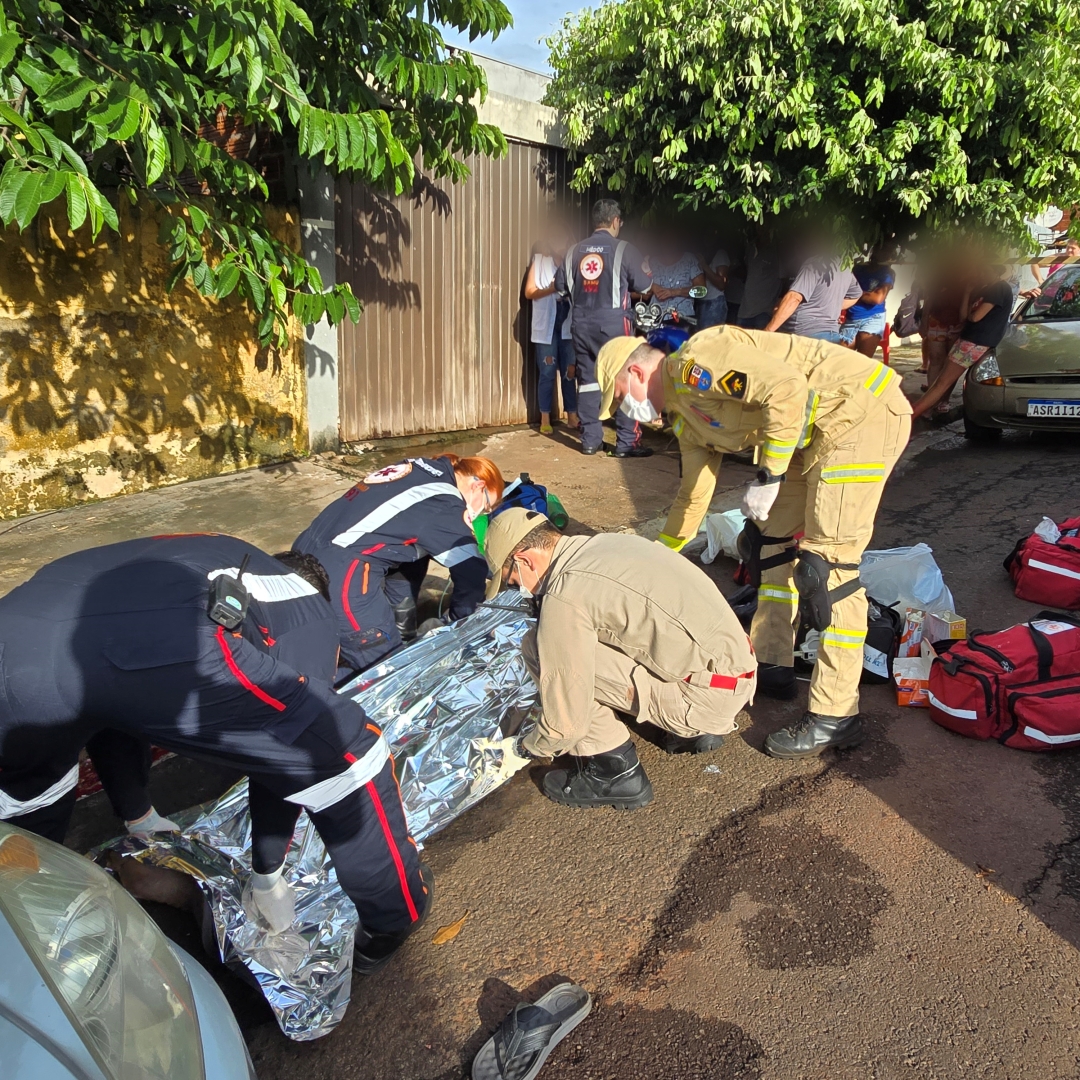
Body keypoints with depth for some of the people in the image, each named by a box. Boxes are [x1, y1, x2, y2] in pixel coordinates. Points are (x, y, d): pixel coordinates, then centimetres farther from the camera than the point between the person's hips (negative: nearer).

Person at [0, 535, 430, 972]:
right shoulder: (311, 610, 29)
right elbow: (287, 741, 25)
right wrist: (266, 877, 38)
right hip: (165, 651, -6)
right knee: (342, 750, 13)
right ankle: (392, 919, 27)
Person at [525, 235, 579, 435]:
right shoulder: (539, 261, 5)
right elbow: (529, 292, -2)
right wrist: (551, 288, -16)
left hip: (568, 326, 3)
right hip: (546, 327, -3)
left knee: (570, 372, 5)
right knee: (547, 373, -3)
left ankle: (572, 417, 12)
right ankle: (545, 420, 4)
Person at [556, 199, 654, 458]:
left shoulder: (575, 251, 7)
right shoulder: (624, 249, -6)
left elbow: (561, 284, 13)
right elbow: (643, 285, -3)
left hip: (581, 324, 5)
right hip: (613, 323, -5)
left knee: (587, 380, 11)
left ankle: (590, 440, 14)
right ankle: (627, 443, 0)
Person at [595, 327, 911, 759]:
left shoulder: (694, 363, -14)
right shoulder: (687, 417, 16)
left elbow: (786, 388, -26)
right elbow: (693, 496, 27)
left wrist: (768, 477, -21)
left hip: (861, 411, -10)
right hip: (816, 433, 10)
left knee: (827, 560, -12)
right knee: (770, 537, 14)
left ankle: (835, 716, -5)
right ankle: (771, 664, 26)